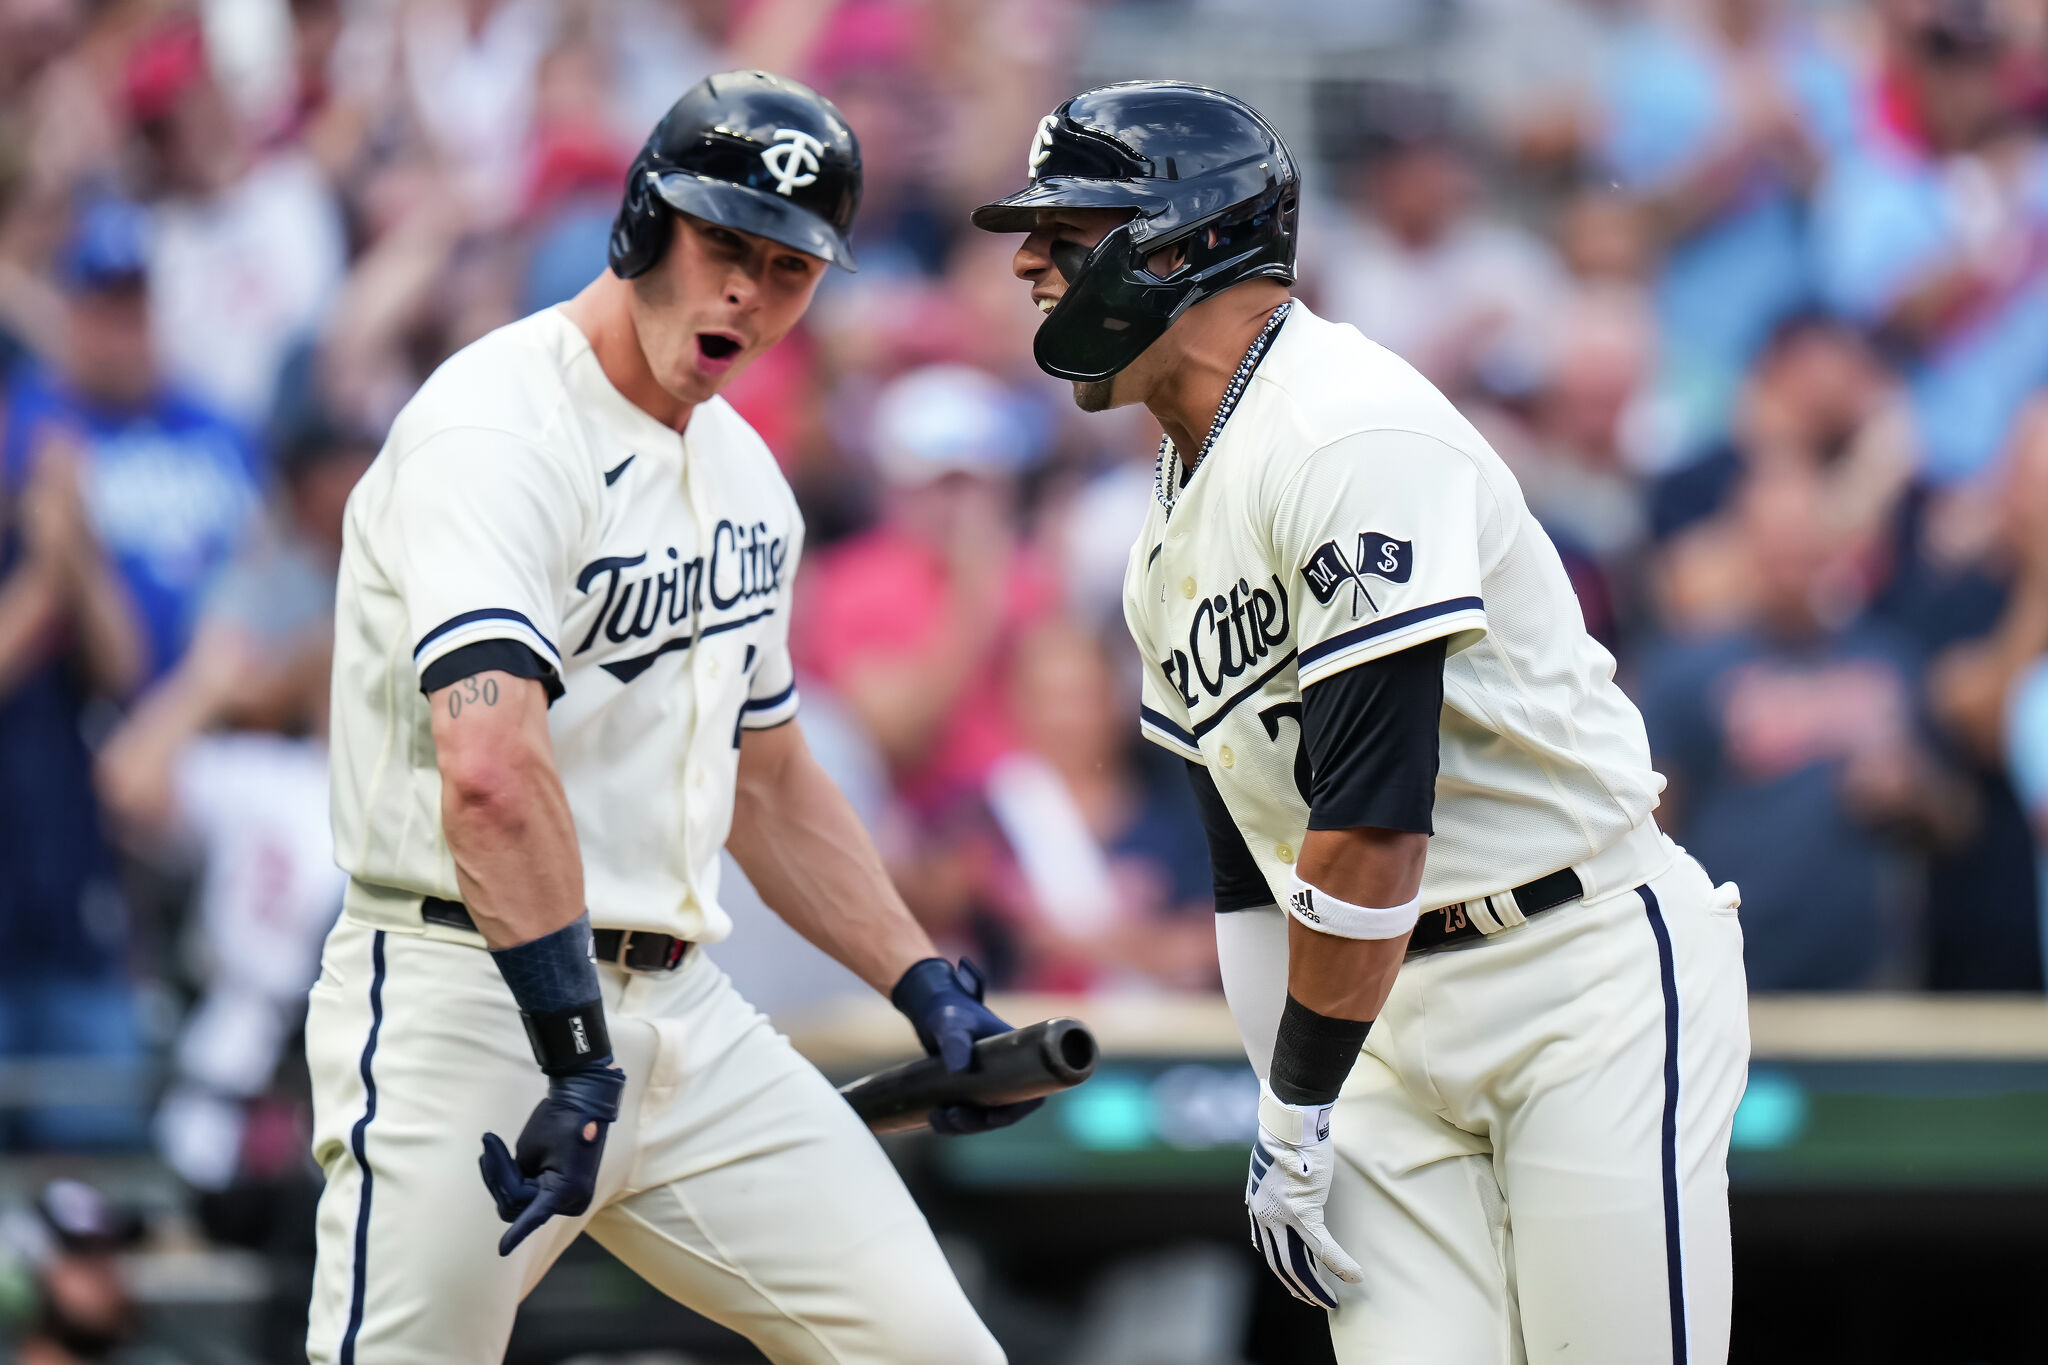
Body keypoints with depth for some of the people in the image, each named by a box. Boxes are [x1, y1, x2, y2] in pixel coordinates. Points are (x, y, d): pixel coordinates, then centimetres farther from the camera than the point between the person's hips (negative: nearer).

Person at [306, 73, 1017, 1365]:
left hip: (684, 1013, 8)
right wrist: (576, 1058, -35)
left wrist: (927, 986, 18)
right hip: (469, 1003, -8)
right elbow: (490, 768, -29)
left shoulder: (745, 475, 15)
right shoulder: (497, 432, -15)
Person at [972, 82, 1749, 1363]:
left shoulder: (1353, 437, -17)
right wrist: (1282, 1122, 14)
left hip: (1594, 974, -8)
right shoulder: (1170, 535, 14)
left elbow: (1374, 825, -22)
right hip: (1395, 1012, 8)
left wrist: (1297, 1116, -16)